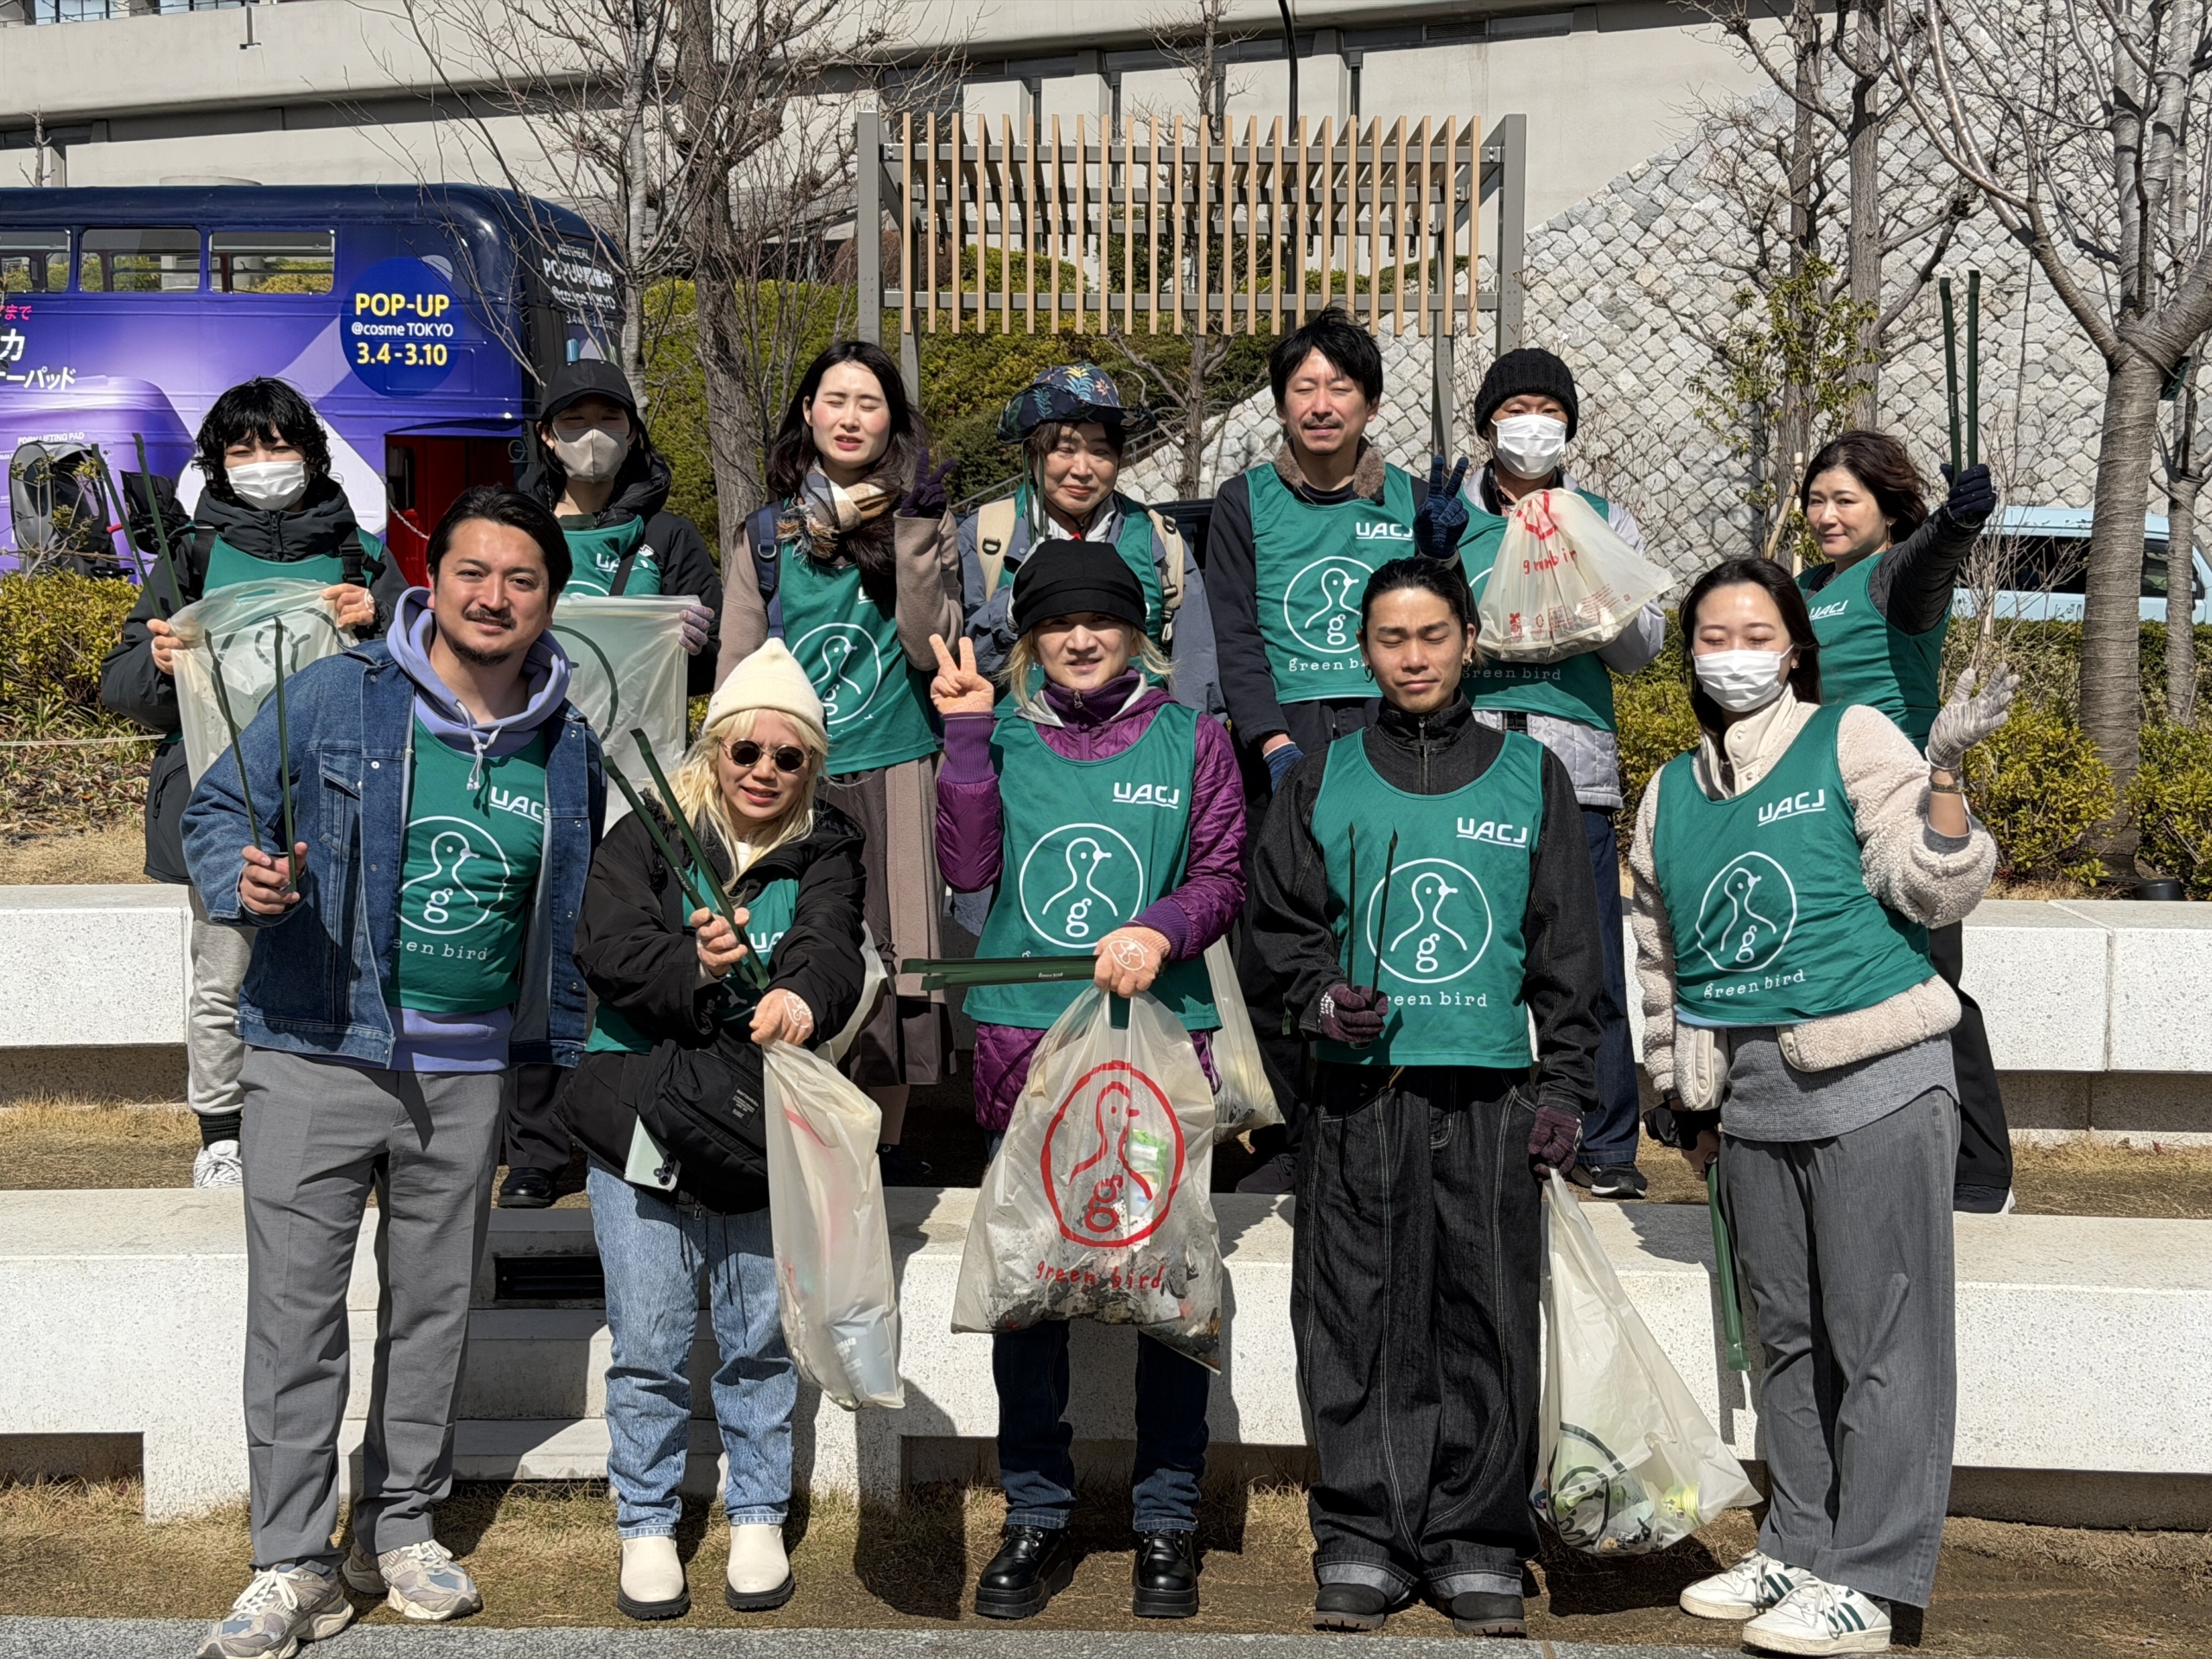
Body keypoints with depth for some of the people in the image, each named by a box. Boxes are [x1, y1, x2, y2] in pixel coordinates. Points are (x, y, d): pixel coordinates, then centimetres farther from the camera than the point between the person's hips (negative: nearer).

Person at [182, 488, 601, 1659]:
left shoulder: (570, 750, 6)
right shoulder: (332, 698, -6)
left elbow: (575, 909, 18)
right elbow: (216, 811, 1)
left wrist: (566, 1056, 14)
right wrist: (245, 879, -21)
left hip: (467, 1075, 3)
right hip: (316, 1054, -3)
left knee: (433, 1307, 12)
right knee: (297, 1312, -3)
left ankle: (400, 1530, 28)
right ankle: (292, 1564, 8)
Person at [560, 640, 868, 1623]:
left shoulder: (825, 854, 6)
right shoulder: (645, 838, 5)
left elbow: (833, 948, -14)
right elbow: (606, 948, -11)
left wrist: (802, 997, -37)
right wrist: (690, 969, -30)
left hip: (764, 1126, 1)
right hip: (641, 1118, -1)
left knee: (762, 1334, 8)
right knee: (649, 1340, 3)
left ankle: (758, 1516, 26)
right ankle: (646, 1525, 20)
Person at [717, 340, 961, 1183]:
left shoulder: (923, 525, 6)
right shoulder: (769, 532, 9)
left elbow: (931, 649, -8)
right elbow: (737, 668, 10)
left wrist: (916, 529, -13)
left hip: (893, 774, -1)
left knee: (887, 956, 1)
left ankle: (887, 1150, 14)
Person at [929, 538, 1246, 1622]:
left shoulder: (1189, 738, 8)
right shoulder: (1003, 738, 10)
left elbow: (1223, 875, 3)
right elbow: (967, 865, -2)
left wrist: (1163, 931, -16)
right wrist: (966, 738, -7)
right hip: (1022, 1043, 1)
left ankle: (1166, 1522, 13)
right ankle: (1035, 1520, 17)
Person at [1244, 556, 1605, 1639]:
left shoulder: (1531, 776, 10)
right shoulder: (1324, 780, 11)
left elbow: (1568, 949, 9)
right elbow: (1276, 918, 14)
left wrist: (1564, 1089, 2)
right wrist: (1318, 993, -6)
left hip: (1491, 1100, 0)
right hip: (1358, 1098, 1)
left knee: (1485, 1331, 1)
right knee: (1358, 1329, 1)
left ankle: (1478, 1547, 11)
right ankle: (1361, 1541, 11)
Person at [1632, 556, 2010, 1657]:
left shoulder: (1851, 740, 0)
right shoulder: (1673, 794, 15)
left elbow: (1930, 888, -6)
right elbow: (1661, 959, 23)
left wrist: (1941, 774, -19)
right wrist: (1680, 1098, 24)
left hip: (1872, 1083, -6)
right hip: (1749, 1097, 6)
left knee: (1881, 1340, -5)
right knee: (1790, 1339, 13)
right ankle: (1798, 1550, 23)